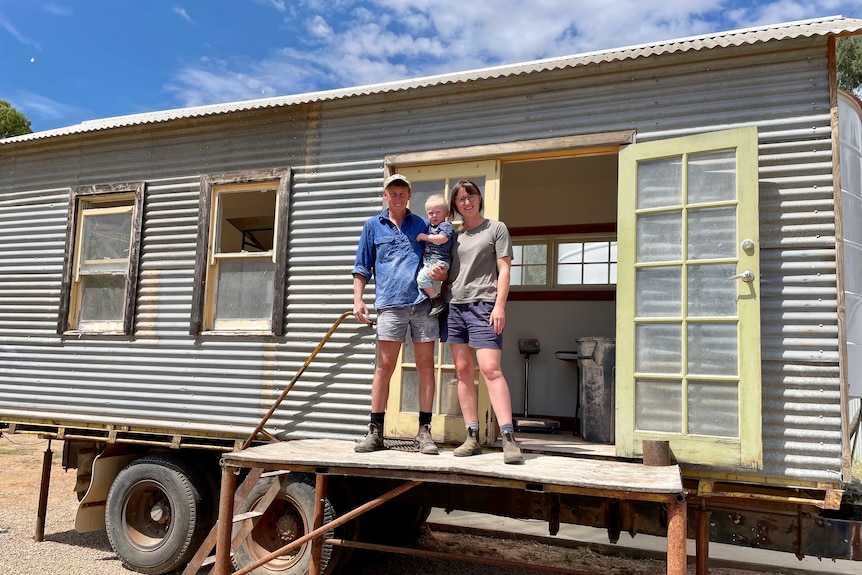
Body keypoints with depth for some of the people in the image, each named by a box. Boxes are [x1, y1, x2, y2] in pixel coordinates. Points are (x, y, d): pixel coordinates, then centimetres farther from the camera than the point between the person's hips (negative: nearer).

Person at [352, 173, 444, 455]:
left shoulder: (423, 225, 14)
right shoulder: (373, 226, 14)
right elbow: (362, 268, 12)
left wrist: (442, 273, -5)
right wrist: (358, 300, 0)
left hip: (423, 302, 1)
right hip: (390, 305, -1)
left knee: (425, 366, 2)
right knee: (384, 368, -1)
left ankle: (424, 430, 9)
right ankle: (375, 431, 7)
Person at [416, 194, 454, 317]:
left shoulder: (446, 225, -6)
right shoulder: (428, 226, 19)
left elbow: (442, 238, -24)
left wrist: (425, 236, -16)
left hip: (440, 261, -10)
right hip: (428, 262, 10)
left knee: (422, 277, -22)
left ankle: (437, 300, -14)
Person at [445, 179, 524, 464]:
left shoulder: (496, 229, 6)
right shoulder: (454, 235, 19)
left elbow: (504, 269, -1)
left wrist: (499, 306, -11)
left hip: (483, 305, -5)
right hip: (455, 306, 5)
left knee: (491, 369, -16)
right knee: (463, 371, 2)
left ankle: (508, 437, -16)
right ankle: (472, 437, 6)